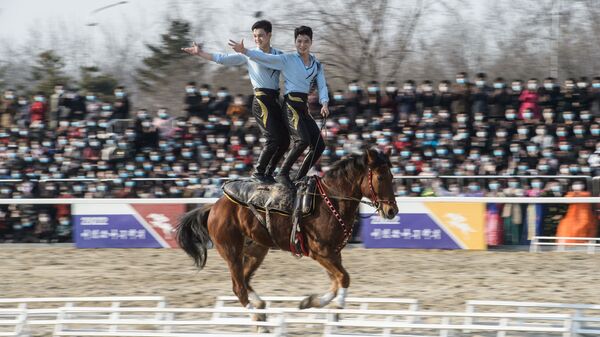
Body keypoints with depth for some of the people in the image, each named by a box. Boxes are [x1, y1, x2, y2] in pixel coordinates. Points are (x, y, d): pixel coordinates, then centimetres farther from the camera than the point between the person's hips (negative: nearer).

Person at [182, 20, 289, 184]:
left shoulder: (279, 55, 16)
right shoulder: (249, 55, 4)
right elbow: (223, 58, 1)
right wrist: (200, 53, -5)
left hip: (275, 99, 6)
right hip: (261, 100, -6)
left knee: (284, 141, 4)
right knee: (273, 138, -17)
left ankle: (268, 173, 16)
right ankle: (258, 172, -6)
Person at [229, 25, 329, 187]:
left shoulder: (316, 64, 14)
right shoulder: (288, 59, -3)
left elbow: (322, 86, 9)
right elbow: (266, 58, -13)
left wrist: (324, 104, -10)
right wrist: (244, 51, -28)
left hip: (303, 106, 7)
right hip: (291, 104, -7)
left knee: (319, 145, 2)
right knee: (302, 140, -25)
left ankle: (299, 179, 11)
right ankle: (282, 174, -18)